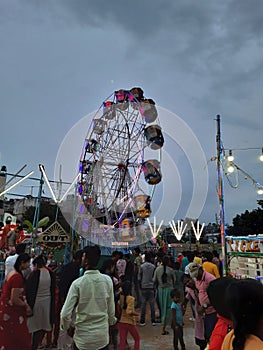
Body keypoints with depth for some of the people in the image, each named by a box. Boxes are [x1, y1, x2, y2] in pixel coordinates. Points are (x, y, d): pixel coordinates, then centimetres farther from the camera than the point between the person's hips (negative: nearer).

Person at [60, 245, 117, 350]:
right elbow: (111, 309, -1)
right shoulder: (108, 280, -10)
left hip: (83, 338, -2)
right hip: (103, 337, 2)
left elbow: (65, 314, -15)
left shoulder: (77, 283, -17)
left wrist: (67, 327, 5)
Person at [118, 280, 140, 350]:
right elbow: (129, 312, -25)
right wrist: (137, 314, -11)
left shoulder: (121, 297, -4)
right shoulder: (131, 298, -20)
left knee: (122, 341, 10)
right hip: (130, 322, -5)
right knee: (137, 339, 19)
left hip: (122, 322, 5)